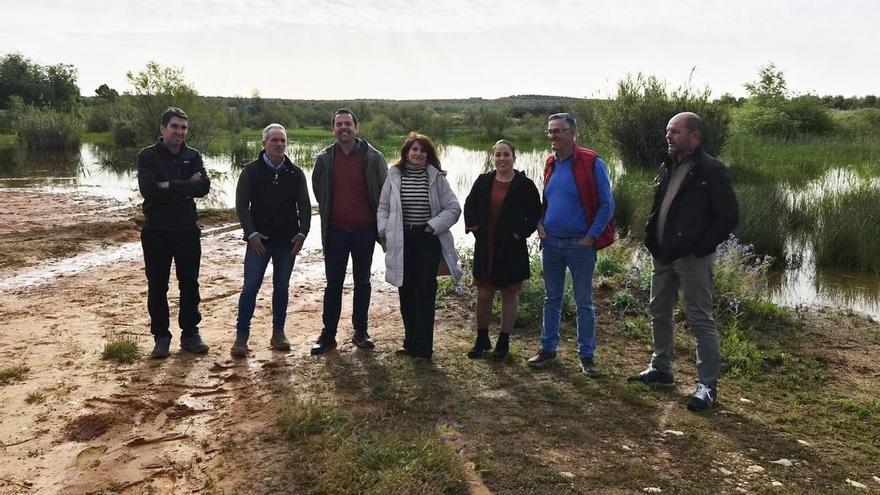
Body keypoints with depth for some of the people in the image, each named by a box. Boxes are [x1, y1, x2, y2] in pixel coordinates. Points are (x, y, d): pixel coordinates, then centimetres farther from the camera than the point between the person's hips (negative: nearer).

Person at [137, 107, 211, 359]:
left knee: (190, 284, 9)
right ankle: (161, 337, 19)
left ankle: (190, 334, 21)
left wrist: (170, 186, -18)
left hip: (187, 231, 2)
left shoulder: (193, 156, 5)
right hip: (156, 232, -2)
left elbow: (204, 187, -12)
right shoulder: (148, 156, -3)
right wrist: (185, 189, -15)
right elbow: (148, 190, -19)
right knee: (157, 287, 6)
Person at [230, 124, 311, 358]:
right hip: (259, 240, -2)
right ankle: (241, 336, 5)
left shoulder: (295, 173, 5)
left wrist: (302, 232, -7)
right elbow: (241, 205, -4)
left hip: (287, 241, 2)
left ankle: (278, 333, 21)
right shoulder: (251, 171, -2)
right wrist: (251, 233, -14)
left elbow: (304, 206, 5)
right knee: (250, 287, -3)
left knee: (282, 287, 10)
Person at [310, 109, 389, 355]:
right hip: (335, 231, 1)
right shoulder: (324, 159, 2)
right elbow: (318, 190, 17)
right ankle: (328, 334, 12)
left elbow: (385, 192, 1)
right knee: (333, 283, 6)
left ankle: (360, 332, 21)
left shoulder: (373, 157, -4)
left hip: (364, 230, -1)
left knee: (362, 282, 11)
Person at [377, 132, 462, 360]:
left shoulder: (436, 178, -1)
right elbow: (383, 207, 11)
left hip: (428, 241, -2)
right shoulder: (394, 176, 3)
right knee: (406, 293, 9)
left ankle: (421, 346, 3)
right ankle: (411, 341, 22)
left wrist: (434, 225, -10)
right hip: (401, 242, 2)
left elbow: (453, 208, 1)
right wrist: (385, 231, -2)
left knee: (425, 292, -3)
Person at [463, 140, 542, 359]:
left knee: (509, 294, 7)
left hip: (511, 250, -3)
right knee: (483, 294, 8)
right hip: (485, 248, 3)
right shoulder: (483, 181, 4)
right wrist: (473, 226, 2)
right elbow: (469, 206, 14)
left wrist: (521, 232, -9)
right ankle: (482, 340, 23)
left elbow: (535, 214, -1)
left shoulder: (525, 185, -5)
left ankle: (504, 341, 19)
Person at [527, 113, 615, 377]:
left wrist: (591, 237, -14)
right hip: (551, 243, 5)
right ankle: (548, 348, 25)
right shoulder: (550, 163, 7)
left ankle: (587, 355, 16)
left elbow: (606, 204, -9)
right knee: (552, 298, 14)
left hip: (580, 245, -5)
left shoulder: (592, 163, -10)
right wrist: (540, 224, 3)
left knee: (584, 302, 5)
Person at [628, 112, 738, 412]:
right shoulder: (668, 167, 11)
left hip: (692, 259, -8)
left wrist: (701, 248, -17)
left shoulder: (711, 171, -11)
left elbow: (729, 216, -13)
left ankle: (708, 385, 7)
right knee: (659, 312, 16)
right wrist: (652, 239, 7)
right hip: (664, 256, 8)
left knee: (700, 320, -2)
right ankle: (661, 370, 31)